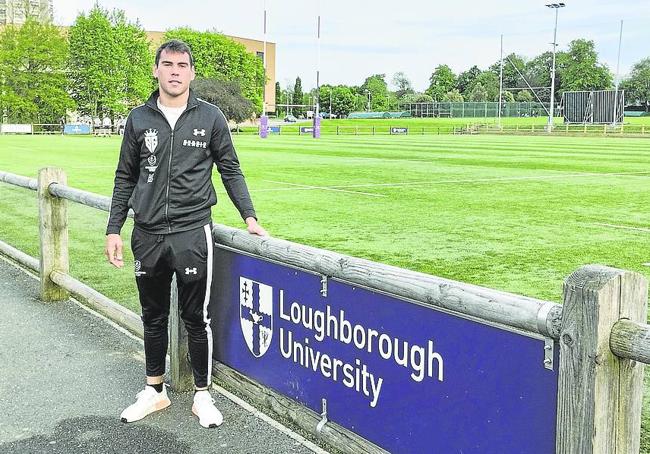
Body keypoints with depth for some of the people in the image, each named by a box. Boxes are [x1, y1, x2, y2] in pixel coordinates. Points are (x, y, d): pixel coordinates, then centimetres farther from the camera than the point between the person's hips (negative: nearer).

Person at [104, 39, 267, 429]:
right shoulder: (139, 119, 6)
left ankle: (202, 395, 20)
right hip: (147, 235, 3)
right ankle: (155, 391, 31)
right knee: (154, 317, 14)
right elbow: (126, 178, 11)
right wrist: (114, 229, 8)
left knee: (196, 318, 4)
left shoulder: (210, 117, 1)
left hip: (193, 234, -2)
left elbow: (230, 171, 6)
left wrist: (250, 217, -2)